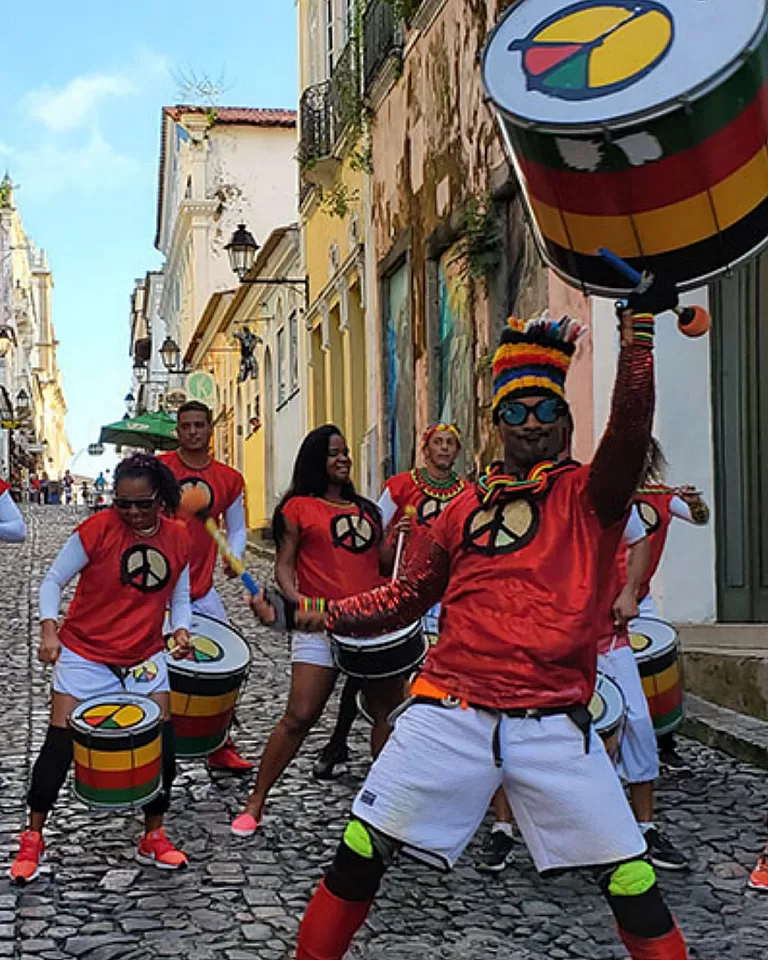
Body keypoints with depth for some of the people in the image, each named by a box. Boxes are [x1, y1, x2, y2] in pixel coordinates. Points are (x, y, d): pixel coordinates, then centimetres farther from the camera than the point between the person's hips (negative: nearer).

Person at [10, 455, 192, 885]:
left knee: (162, 742, -2)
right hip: (84, 653, -3)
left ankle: (154, 837, 19)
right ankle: (33, 838, 16)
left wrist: (181, 629, -10)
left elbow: (180, 597, 9)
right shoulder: (98, 529, -15)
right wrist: (49, 629, -20)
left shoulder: (179, 538, -3)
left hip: (144, 656, 3)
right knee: (60, 744, -4)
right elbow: (54, 581, -7)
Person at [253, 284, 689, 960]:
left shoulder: (588, 495, 5)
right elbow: (403, 599, 16)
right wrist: (307, 616, 6)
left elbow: (630, 433, -15)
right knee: (363, 849, 0)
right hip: (450, 713, 2)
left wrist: (639, 329, -24)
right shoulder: (466, 508, 13)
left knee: (631, 879, -5)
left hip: (554, 722, -2)